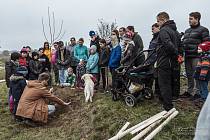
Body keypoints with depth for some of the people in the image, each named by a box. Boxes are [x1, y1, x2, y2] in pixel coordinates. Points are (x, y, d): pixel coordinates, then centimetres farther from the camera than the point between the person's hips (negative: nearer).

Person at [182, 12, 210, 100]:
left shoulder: (203, 30, -1)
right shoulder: (187, 31, 21)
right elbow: (183, 43, 23)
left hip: (196, 56, -7)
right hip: (187, 56, 7)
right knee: (189, 75, 13)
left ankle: (196, 92, 4)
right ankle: (189, 91, 23)